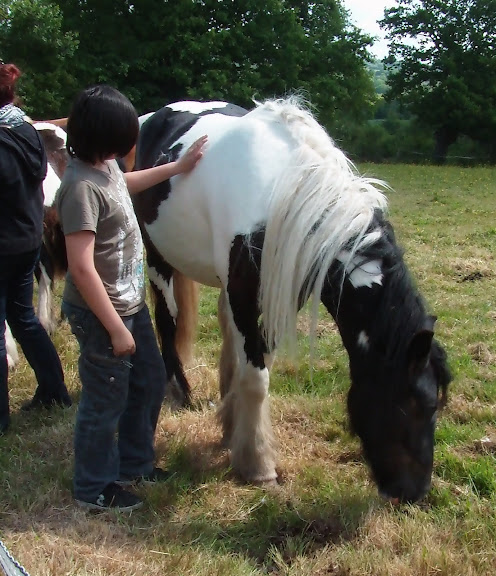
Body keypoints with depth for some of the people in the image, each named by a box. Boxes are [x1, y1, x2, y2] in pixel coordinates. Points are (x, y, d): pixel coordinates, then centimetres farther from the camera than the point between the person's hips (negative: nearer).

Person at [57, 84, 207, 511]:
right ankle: (96, 489, 28)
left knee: (150, 381, 22)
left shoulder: (106, 165, 0)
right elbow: (81, 268, -28)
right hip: (102, 314, -9)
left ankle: (134, 463, 42)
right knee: (106, 401, 7)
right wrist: (116, 329, -23)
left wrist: (177, 167, 26)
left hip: (131, 302, 10)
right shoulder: (82, 186, -28)